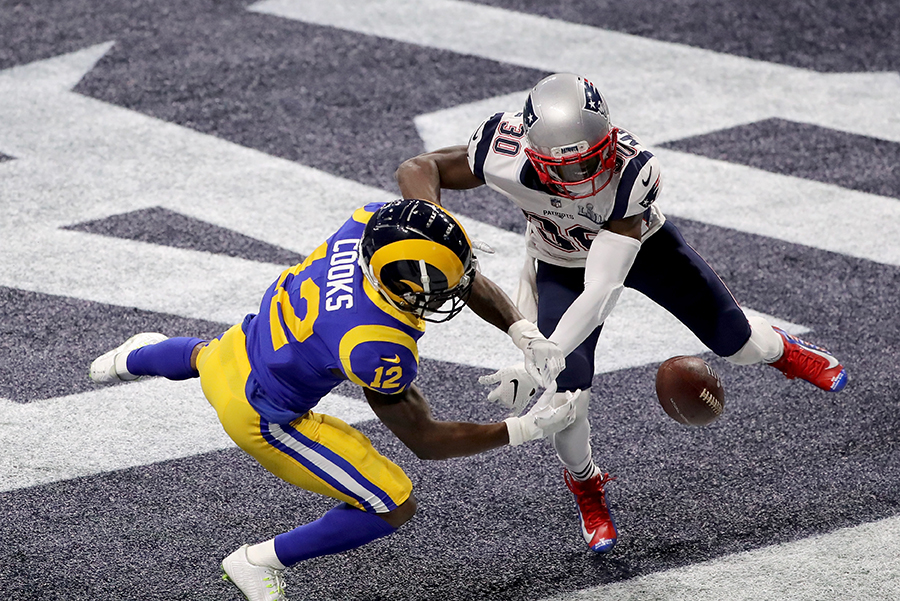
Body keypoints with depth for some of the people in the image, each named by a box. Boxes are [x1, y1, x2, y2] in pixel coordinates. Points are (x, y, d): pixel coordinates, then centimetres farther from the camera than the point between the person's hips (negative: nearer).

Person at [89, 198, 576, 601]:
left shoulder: (376, 221, -24)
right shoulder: (376, 351, -41)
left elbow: (472, 282, -8)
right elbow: (424, 440, -24)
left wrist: (529, 337, -19)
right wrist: (524, 430, -26)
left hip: (244, 343, 8)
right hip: (259, 417, -8)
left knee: (206, 358, 44)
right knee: (393, 507, -2)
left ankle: (135, 358, 80)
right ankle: (261, 562, 17)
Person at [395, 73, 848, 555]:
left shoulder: (631, 173, -43)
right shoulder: (505, 153, -39)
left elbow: (601, 291, -45)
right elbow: (417, 169, -25)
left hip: (640, 241, 0)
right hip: (560, 266, 1)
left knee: (736, 342, 8)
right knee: (567, 397, -13)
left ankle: (782, 351, 48)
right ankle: (584, 483, 20)